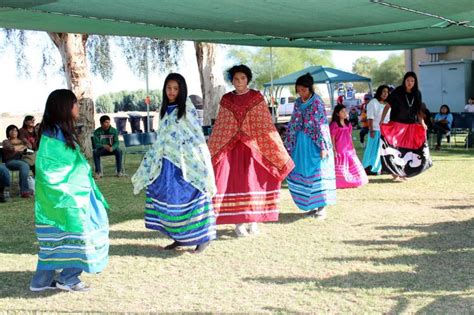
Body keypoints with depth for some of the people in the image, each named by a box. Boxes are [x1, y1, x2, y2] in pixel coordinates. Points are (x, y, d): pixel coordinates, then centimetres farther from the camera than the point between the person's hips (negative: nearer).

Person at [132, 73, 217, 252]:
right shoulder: (165, 112, 12)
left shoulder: (188, 111, -6)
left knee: (189, 198, -4)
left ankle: (203, 237, 5)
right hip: (167, 165, 6)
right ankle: (179, 238, 16)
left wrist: (202, 165, -13)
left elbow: (197, 139, -8)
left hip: (186, 165, -6)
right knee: (171, 200, 6)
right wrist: (149, 167, 19)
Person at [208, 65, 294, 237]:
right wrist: (211, 152, 10)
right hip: (231, 148, 1)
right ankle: (238, 222, 3)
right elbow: (219, 128, 11)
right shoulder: (226, 100, 8)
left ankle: (254, 220, 9)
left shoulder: (257, 98, 3)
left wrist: (277, 150, -3)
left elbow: (265, 125, 2)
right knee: (234, 183, -4)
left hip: (253, 146, -1)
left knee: (254, 182, -3)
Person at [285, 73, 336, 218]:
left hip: (314, 143, -6)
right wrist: (289, 145, 11)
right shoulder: (298, 103, 8)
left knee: (317, 172, -4)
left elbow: (322, 125, -13)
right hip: (301, 142, 6)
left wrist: (323, 147, -17)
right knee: (301, 172, 7)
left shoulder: (317, 102, -9)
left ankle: (322, 207, 4)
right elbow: (293, 124, 13)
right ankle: (312, 205, 18)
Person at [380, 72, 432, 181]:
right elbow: (387, 106, -11)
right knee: (395, 147, -8)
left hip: (411, 126, 5)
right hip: (397, 125, -5)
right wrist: (382, 120, -20)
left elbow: (419, 109, 15)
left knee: (407, 149, 7)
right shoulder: (397, 92, -9)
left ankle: (402, 172, 17)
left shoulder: (417, 94, 4)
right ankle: (395, 173, -3)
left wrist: (422, 122, 12)